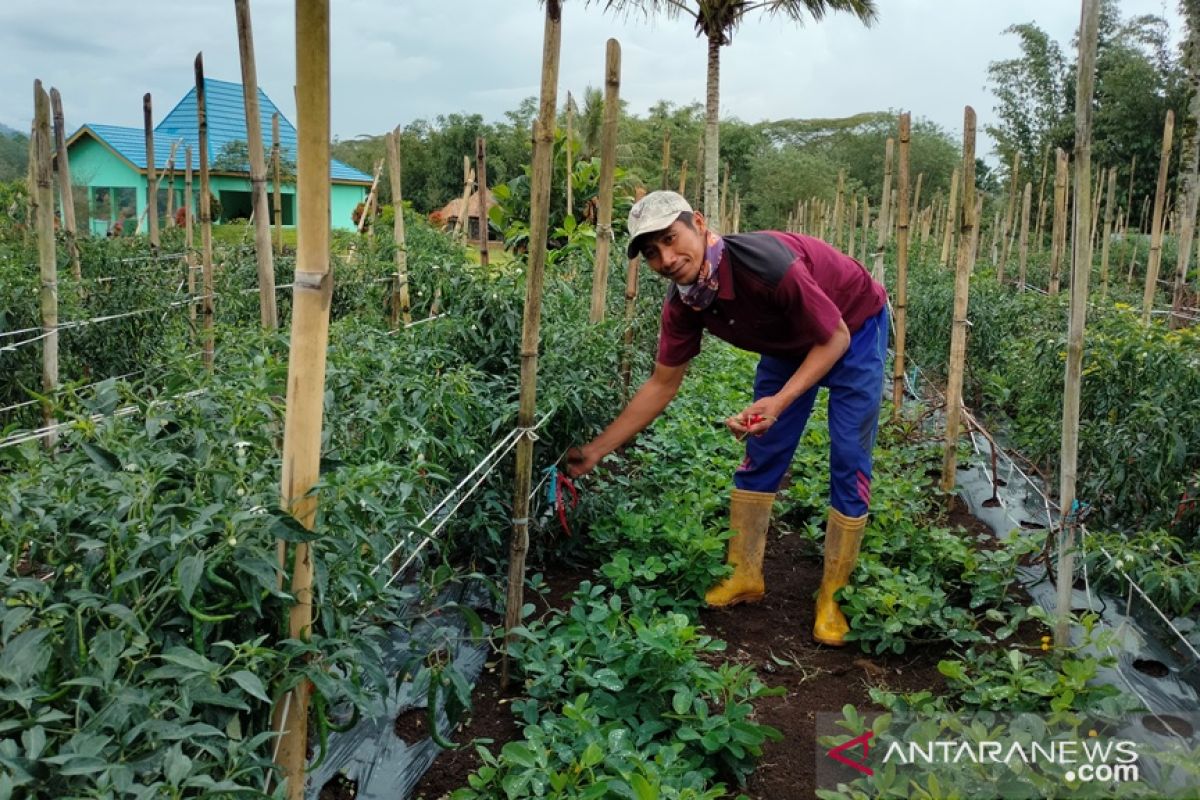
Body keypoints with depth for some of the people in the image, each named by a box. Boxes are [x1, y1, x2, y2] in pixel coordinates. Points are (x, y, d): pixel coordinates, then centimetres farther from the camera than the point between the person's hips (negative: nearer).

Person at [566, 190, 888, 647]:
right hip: (789, 343, 6)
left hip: (853, 327, -5)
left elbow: (834, 338, -26)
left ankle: (832, 595, 7)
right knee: (760, 455, 4)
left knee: (849, 464, -6)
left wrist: (780, 402, -37)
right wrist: (595, 451, -7)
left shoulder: (765, 264, -40)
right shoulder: (683, 304, -19)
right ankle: (746, 577, 17)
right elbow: (662, 384, -7)